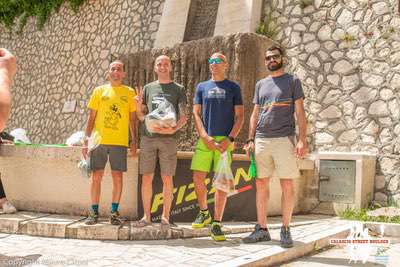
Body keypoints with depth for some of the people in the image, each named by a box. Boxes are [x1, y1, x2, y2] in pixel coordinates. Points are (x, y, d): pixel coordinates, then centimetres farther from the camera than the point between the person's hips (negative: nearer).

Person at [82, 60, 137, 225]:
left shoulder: (129, 92, 8)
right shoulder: (99, 91, 10)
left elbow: (132, 119, 8)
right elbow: (91, 117, 8)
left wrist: (134, 141, 1)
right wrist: (86, 139, 1)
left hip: (119, 142, 0)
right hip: (99, 140, 1)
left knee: (117, 177, 0)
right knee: (96, 176, 1)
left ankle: (114, 212, 11)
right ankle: (94, 212, 11)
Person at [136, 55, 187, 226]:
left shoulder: (178, 89, 9)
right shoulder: (148, 88, 15)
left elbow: (184, 116, 3)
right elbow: (142, 116, 17)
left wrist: (173, 129, -15)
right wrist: (139, 108, -6)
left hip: (168, 138, -2)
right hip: (148, 137, 2)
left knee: (167, 178, 0)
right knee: (146, 178, 1)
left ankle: (165, 216, 8)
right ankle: (146, 215, 10)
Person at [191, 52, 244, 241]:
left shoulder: (233, 88, 9)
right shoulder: (202, 87, 14)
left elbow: (240, 116, 3)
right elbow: (196, 114, 7)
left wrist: (230, 139, -10)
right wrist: (205, 137, -8)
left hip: (225, 140, -2)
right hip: (205, 139, 2)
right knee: (198, 178, -2)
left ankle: (216, 224, 3)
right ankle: (204, 212, 22)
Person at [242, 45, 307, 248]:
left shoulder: (293, 81, 7)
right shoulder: (260, 84, 18)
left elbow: (300, 112, 1)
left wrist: (302, 139, -10)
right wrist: (250, 139, 7)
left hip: (284, 139, -4)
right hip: (261, 140, 4)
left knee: (287, 185, -3)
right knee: (261, 184, 5)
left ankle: (285, 230, 6)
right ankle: (262, 229, 13)